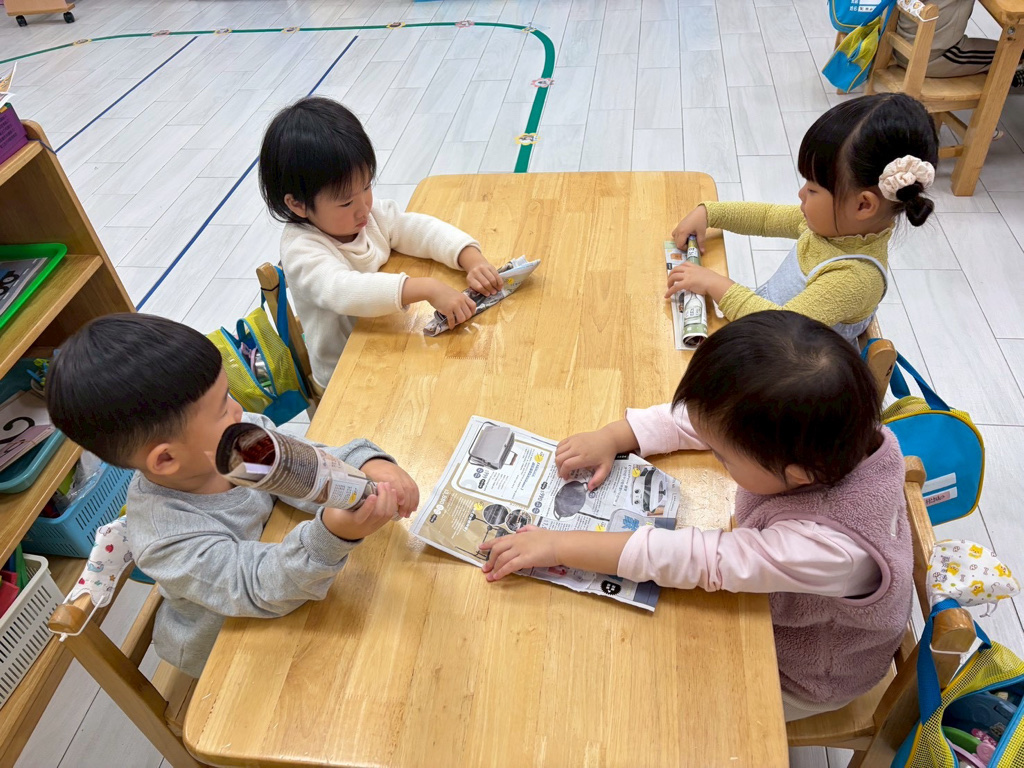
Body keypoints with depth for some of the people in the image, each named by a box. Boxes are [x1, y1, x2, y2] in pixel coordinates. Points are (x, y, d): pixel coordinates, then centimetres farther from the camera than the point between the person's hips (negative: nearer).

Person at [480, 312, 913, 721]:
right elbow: (696, 417, -15)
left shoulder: (830, 548, -45)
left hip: (799, 683, -5)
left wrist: (561, 546, -40)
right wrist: (611, 438, -23)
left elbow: (702, 561, -43)